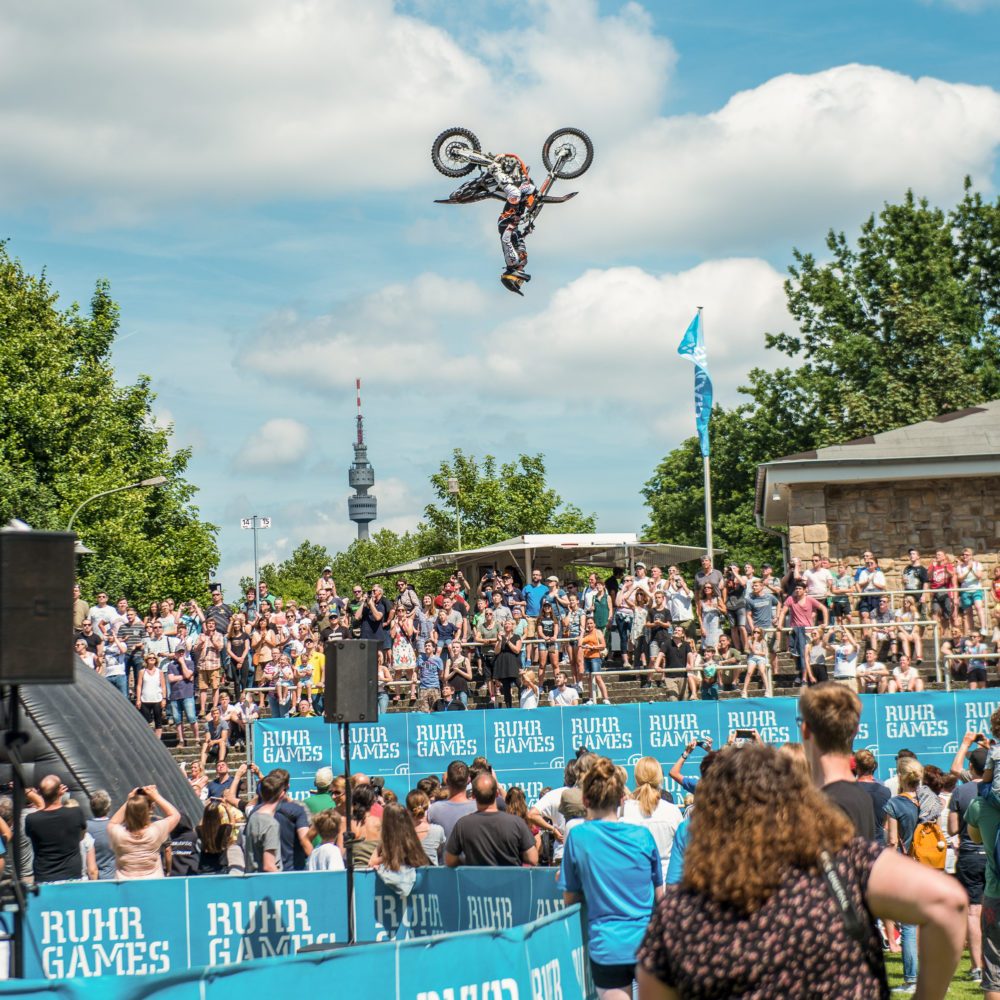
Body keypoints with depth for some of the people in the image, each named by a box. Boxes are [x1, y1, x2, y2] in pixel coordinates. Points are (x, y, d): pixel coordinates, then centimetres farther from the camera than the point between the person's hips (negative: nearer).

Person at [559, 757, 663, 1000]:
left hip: (607, 948, -1)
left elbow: (570, 899, 2)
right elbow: (660, 895, 8)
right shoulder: (643, 836, -1)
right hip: (647, 943, 1)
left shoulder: (577, 837, -5)